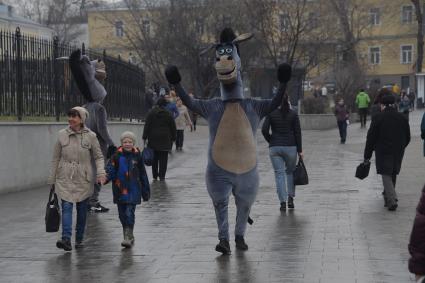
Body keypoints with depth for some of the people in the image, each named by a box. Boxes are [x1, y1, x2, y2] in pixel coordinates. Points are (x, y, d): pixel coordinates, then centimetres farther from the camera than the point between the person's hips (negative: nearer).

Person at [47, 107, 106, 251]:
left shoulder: (90, 136, -2)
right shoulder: (62, 135, 3)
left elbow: (99, 156, 3)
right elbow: (56, 158, 9)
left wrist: (100, 172, -14)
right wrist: (52, 179, 9)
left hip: (83, 180, 0)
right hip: (65, 179, 0)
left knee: (82, 210, 8)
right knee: (66, 207, -14)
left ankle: (79, 239, 22)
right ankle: (66, 239, -23)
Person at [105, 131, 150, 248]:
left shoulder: (137, 156, 2)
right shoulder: (117, 156, 1)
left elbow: (143, 174, 10)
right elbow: (110, 169, -6)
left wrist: (146, 190, 13)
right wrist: (105, 177, -28)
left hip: (133, 191, -2)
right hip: (120, 190, 2)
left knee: (129, 213, -11)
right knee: (122, 214, 9)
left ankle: (128, 237, -11)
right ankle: (129, 235, 24)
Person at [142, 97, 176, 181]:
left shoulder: (151, 113, -1)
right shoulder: (168, 114, 0)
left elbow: (147, 126, -4)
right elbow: (173, 127, 5)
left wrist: (145, 137, -1)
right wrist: (173, 138, 13)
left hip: (153, 138, 0)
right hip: (165, 139, 0)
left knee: (154, 157, 8)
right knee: (163, 158, 2)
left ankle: (155, 176, 11)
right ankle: (162, 176, -1)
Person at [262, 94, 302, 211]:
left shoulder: (271, 113, -1)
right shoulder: (293, 114, 0)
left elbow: (264, 130, -8)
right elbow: (297, 133, -1)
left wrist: (271, 141, 8)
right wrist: (300, 150, 2)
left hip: (275, 148, 0)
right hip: (290, 147, 0)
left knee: (279, 174, 2)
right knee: (290, 171, 18)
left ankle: (283, 202, -4)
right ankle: (290, 198, 9)